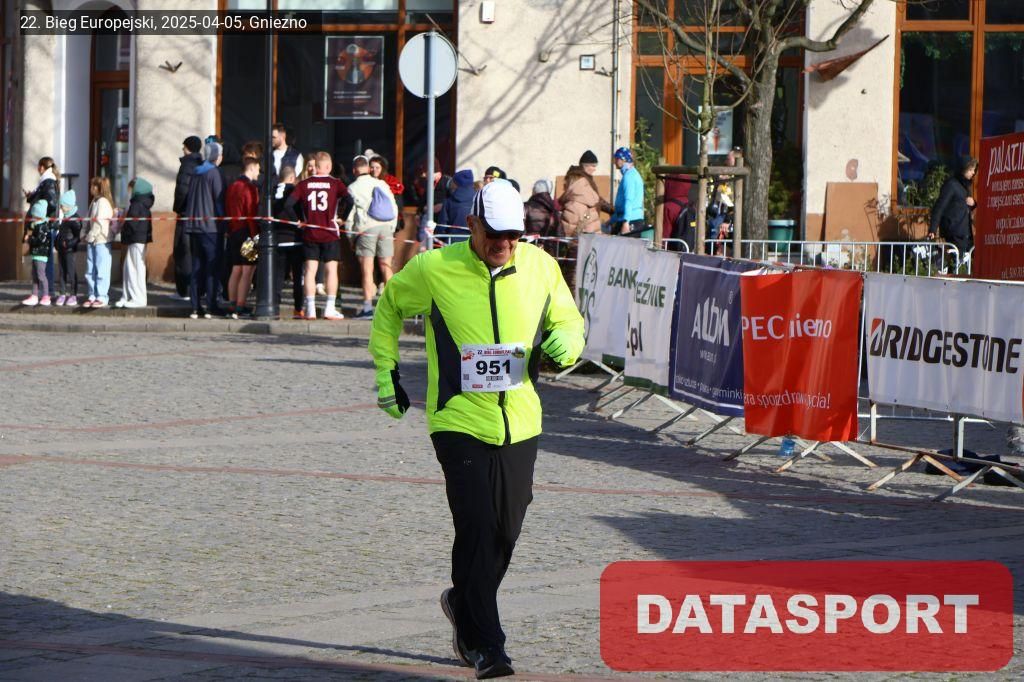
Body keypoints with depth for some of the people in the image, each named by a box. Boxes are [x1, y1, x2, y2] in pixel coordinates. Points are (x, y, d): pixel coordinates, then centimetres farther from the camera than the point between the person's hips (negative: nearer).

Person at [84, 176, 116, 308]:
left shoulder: (103, 202, -11)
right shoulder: (95, 201, 16)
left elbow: (100, 223, -17)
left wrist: (91, 236, -12)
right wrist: (87, 236, 8)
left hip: (102, 241, -9)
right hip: (92, 240, 9)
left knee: (101, 270, -6)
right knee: (90, 271, 9)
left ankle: (101, 297, -5)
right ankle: (92, 296, 14)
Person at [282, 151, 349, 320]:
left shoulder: (304, 184, 2)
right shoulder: (335, 183, -3)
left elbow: (288, 204, -6)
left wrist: (297, 221, 5)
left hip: (309, 234, 2)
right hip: (330, 233, -2)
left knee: (310, 270, 5)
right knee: (331, 269, 3)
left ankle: (310, 309, 2)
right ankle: (330, 309, 0)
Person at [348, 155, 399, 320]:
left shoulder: (353, 188, -1)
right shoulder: (382, 184, 10)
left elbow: (349, 214, -1)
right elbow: (394, 208, 11)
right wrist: (391, 230, 20)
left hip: (366, 229, -4)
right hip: (386, 227, 4)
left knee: (367, 269, -4)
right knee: (386, 268, 9)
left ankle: (368, 307, -10)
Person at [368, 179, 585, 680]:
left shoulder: (540, 267, 1)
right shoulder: (433, 269, -7)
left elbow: (567, 317, 18)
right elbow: (390, 305, 13)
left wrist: (566, 343, -5)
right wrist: (386, 371, 10)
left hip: (520, 426, 4)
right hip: (460, 422, -4)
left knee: (506, 532, 9)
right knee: (477, 530, -13)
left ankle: (463, 602, 37)